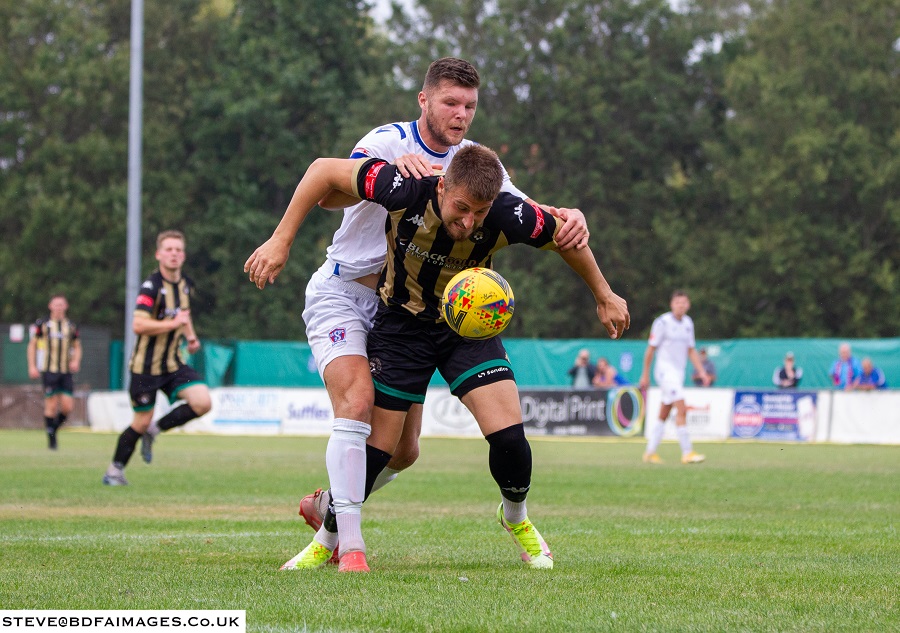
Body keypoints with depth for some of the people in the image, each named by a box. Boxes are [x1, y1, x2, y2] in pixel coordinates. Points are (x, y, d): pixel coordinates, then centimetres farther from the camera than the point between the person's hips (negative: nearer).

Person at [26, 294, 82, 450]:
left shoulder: (71, 326, 10)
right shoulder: (42, 324, 2)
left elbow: (77, 347, 19)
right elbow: (32, 345, 8)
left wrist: (76, 361, 0)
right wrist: (32, 366, -1)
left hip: (66, 372, 3)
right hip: (48, 371, -3)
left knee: (67, 406, -7)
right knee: (52, 405, -8)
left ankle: (54, 428, 18)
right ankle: (51, 437, 6)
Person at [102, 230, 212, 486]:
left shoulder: (186, 285, 6)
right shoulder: (151, 287, -17)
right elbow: (138, 325, -28)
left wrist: (191, 336, 12)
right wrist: (173, 323, -25)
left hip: (174, 364, 6)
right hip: (146, 366, -6)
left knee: (202, 402, -13)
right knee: (141, 423, 0)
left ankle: (155, 429, 8)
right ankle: (115, 469, 21)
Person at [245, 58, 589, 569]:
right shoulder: (389, 142, -14)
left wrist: (570, 216, -27)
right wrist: (393, 165, -47)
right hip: (342, 293, -6)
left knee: (403, 450, 4)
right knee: (358, 401, -28)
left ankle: (326, 506, 30)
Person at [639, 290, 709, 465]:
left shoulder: (688, 323, 11)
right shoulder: (662, 322, -10)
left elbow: (691, 351, 17)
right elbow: (651, 349, -5)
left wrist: (701, 372, 8)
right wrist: (645, 375, -3)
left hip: (679, 372, 7)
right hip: (665, 370, -7)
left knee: (664, 416, 9)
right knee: (681, 410, -17)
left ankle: (650, 452, 16)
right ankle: (687, 452, -18)